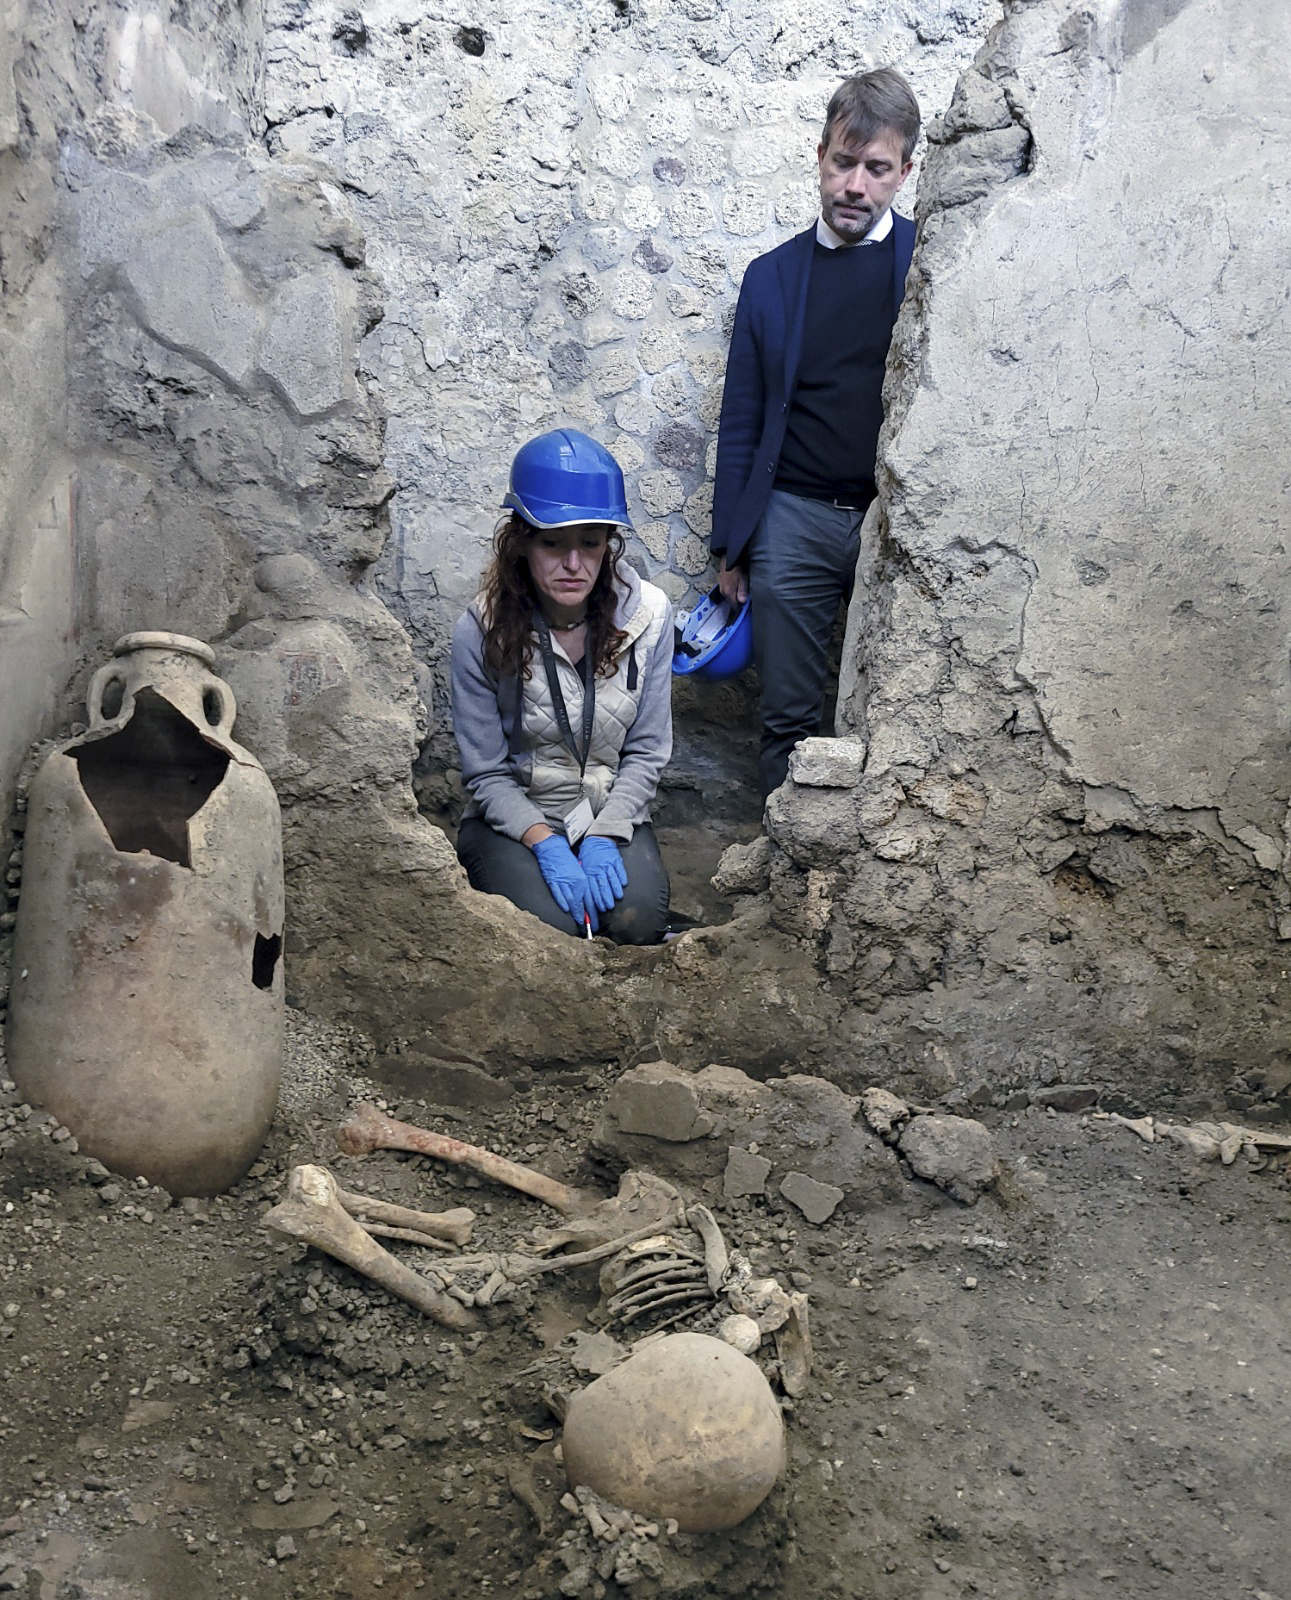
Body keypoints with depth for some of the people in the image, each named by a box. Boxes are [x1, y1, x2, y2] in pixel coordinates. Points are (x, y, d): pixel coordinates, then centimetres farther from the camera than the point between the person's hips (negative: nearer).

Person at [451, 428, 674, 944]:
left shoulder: (647, 613, -9)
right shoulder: (482, 629, -15)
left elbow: (646, 752, -3)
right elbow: (486, 774, -9)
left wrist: (603, 835, -16)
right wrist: (545, 843, -23)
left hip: (614, 812, 2)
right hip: (513, 817, -1)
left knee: (638, 920, -26)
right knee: (550, 926, -28)